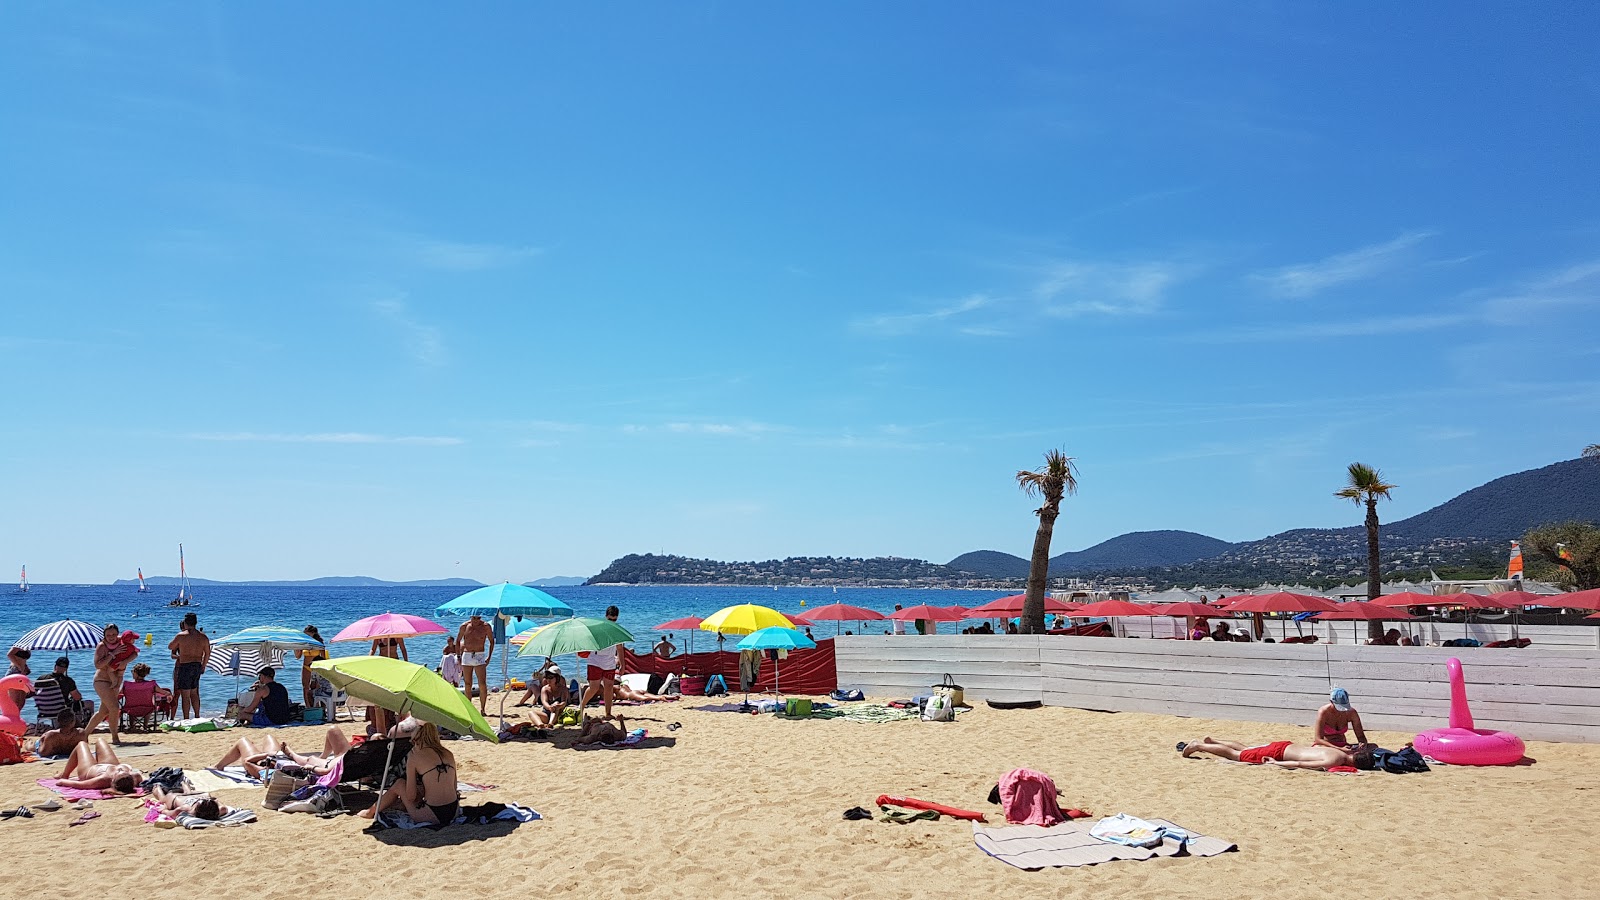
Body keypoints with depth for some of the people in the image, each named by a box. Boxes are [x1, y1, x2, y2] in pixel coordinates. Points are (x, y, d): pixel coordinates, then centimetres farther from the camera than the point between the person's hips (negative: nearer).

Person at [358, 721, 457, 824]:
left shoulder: (414, 757, -4)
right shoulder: (449, 755, 10)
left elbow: (410, 797, -3)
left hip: (433, 816, -5)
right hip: (454, 813, 5)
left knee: (399, 785, 18)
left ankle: (371, 812, 40)